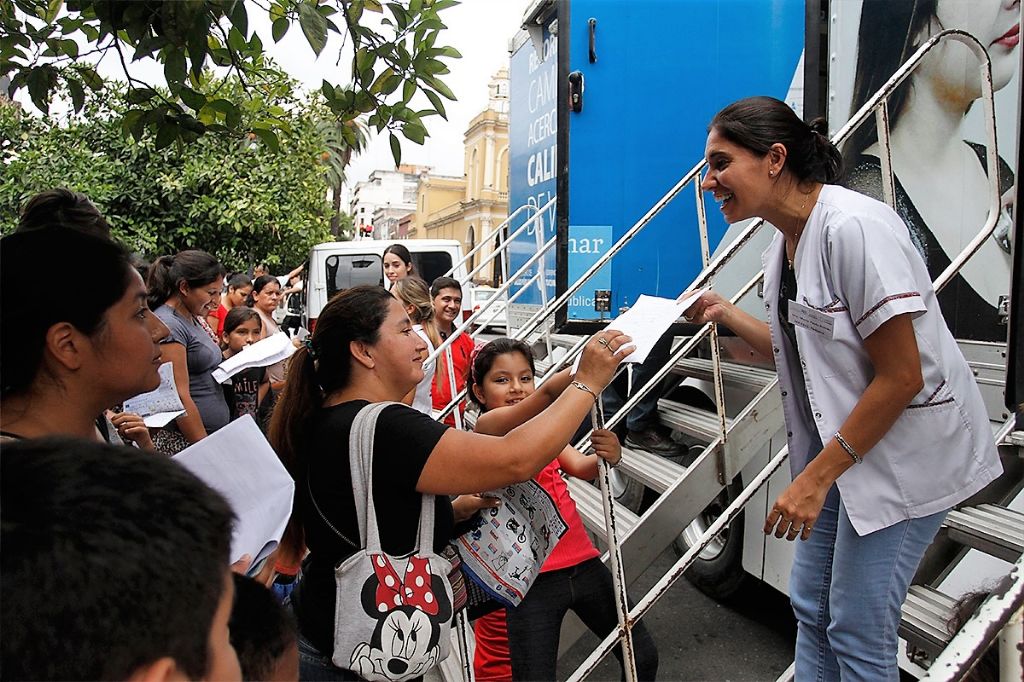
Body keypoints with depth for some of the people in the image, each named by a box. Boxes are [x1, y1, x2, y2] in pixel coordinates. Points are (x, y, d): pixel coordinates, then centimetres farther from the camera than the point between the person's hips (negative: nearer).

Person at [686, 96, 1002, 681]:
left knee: (855, 631, 2)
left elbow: (901, 377, -23)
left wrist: (815, 478, -20)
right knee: (812, 609, 15)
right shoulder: (783, 247, 5)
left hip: (905, 450, -8)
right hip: (842, 442, 9)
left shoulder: (854, 226, -23)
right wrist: (728, 315, 3)